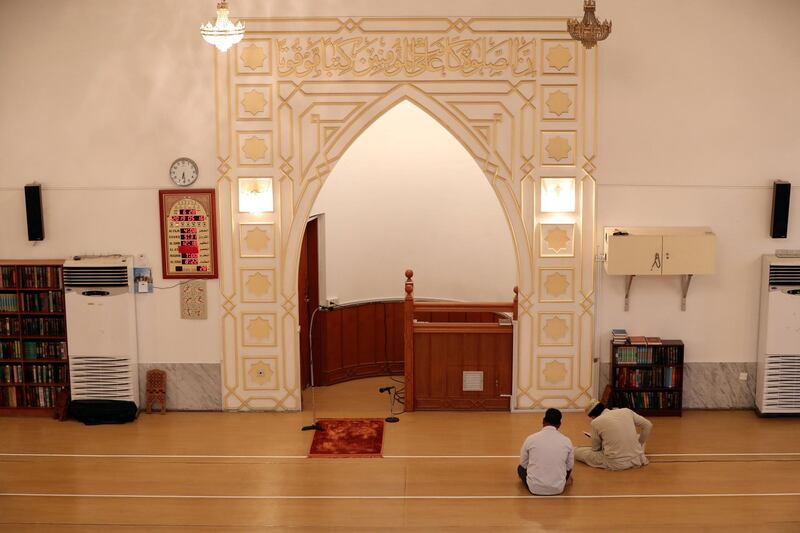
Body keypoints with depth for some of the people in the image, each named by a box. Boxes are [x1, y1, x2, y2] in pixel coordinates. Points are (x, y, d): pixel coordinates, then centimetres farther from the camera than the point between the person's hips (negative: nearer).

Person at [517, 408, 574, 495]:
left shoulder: (531, 439, -7)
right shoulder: (567, 441, -5)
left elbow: (523, 464, 4)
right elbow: (569, 467, 9)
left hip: (535, 488, -3)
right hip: (558, 488, 3)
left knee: (520, 468, 28)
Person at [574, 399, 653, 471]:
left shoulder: (596, 422, -5)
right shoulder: (626, 411, 3)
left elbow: (595, 448, 5)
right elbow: (648, 425, 10)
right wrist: (639, 444, 18)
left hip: (615, 464, -4)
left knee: (576, 451, 8)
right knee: (639, 437, 37)